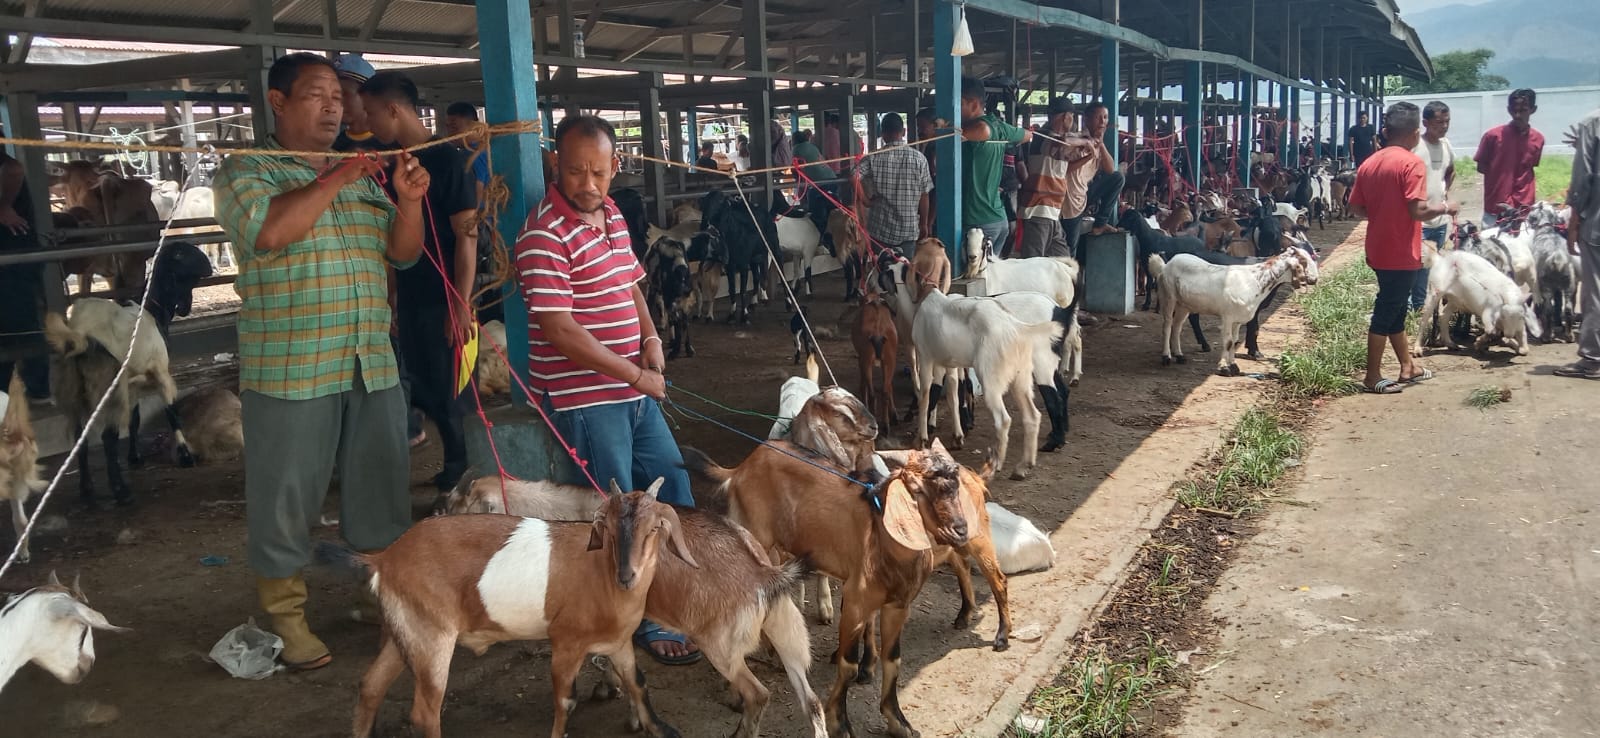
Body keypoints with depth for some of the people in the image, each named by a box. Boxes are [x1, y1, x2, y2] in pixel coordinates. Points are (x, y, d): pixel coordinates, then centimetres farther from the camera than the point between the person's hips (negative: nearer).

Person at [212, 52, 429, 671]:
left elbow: (402, 254, 9)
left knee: (382, 484, 12)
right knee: (287, 494, 3)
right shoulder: (245, 170, -1)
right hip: (289, 368, -5)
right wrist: (333, 180, -20)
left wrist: (409, 201, -9)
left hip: (372, 364, 5)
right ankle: (284, 614, 18)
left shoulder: (363, 175, 15)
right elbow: (266, 232, -21)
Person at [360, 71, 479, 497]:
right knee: (422, 388, 11)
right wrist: (390, 294, 13)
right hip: (409, 297, 7)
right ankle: (456, 466, 23)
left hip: (444, 298, -7)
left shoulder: (448, 159, -11)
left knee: (446, 391, 0)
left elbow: (467, 235, -15)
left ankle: (462, 471, 15)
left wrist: (462, 303, -19)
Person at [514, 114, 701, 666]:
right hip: (584, 398, -8)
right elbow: (561, 331, -22)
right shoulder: (545, 235, -19)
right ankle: (645, 623, 21)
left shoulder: (612, 215, 9)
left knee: (672, 490, 17)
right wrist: (637, 375, -16)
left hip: (635, 390, 8)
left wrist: (651, 339, 1)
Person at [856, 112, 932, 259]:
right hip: (908, 229, 0)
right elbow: (924, 196, -2)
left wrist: (867, 201, -5)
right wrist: (924, 224, 10)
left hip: (880, 229, 0)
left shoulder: (874, 158, -7)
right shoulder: (918, 159, -5)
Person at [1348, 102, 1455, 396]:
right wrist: (1445, 208, -4)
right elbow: (1418, 210, -22)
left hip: (1379, 249, 7)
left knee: (1395, 308, 18)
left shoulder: (1369, 163, 6)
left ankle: (1408, 368, 30)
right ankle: (1372, 377, 7)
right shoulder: (1411, 163, -15)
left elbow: (1358, 207, 9)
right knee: (1386, 312, 0)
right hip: (1401, 252, -7)